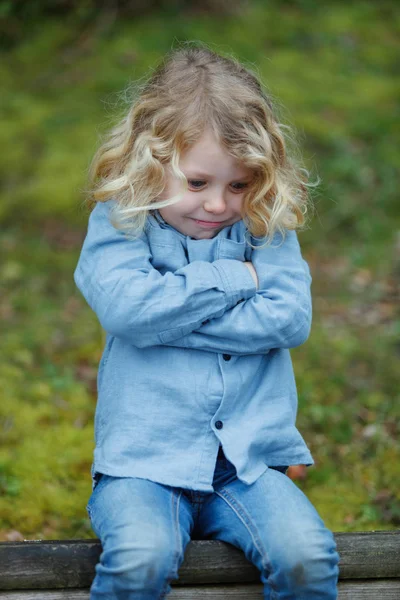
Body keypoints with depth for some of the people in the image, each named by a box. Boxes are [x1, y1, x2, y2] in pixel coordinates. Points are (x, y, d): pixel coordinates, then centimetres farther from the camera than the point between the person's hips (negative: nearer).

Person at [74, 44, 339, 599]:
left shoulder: (266, 226, 7)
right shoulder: (118, 224, 1)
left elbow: (290, 318, -8)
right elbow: (126, 306, -18)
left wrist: (171, 314, -10)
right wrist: (231, 279, -10)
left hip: (250, 458, 2)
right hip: (145, 462, -2)